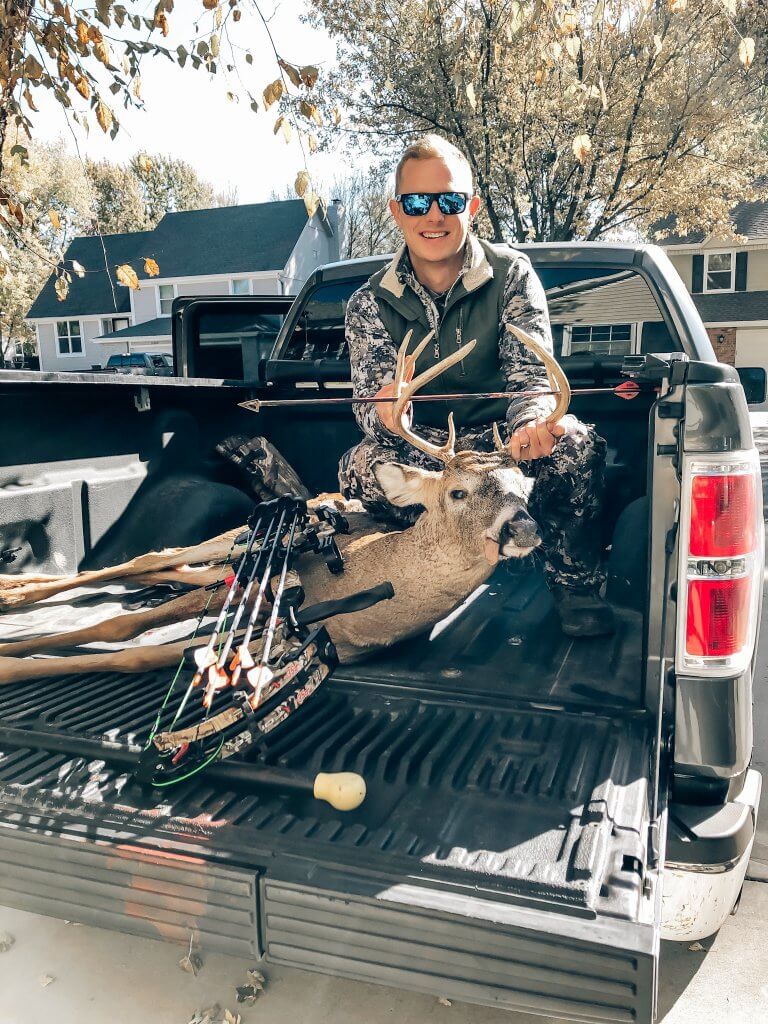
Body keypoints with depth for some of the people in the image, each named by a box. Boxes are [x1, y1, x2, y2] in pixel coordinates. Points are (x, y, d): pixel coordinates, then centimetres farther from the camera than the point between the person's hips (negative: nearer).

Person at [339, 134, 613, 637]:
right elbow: (370, 402, -14)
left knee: (576, 443, -32)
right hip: (423, 451, 1)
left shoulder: (512, 274, -8)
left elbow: (530, 374, -18)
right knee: (363, 467, -30)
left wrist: (534, 424, -43)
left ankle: (574, 585, -6)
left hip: (501, 437, 0)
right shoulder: (371, 303, -5)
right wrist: (384, 415, -41)